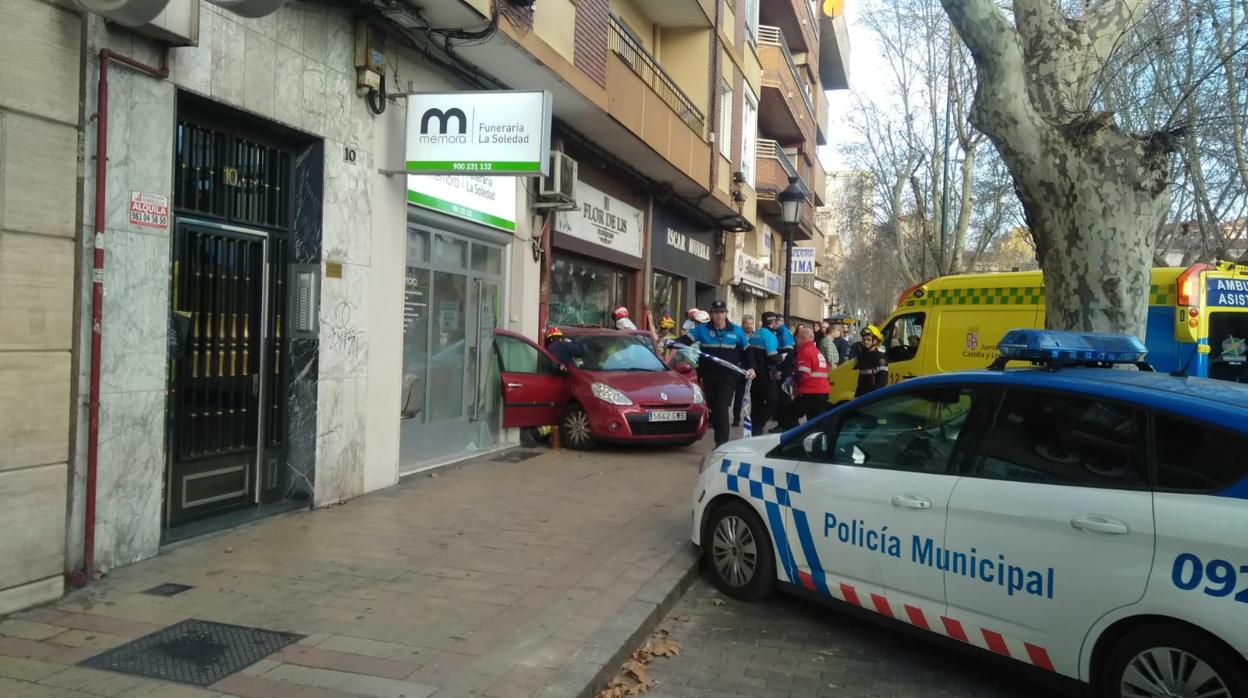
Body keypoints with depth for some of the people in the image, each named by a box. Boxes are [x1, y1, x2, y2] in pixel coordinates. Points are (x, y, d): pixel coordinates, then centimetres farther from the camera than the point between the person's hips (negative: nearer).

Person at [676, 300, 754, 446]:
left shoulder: (736, 331, 6)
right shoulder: (702, 329, 5)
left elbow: (746, 351, 13)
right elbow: (686, 340, -7)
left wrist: (750, 368, 0)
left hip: (727, 376, -2)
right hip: (708, 375, 2)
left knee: (722, 407, -13)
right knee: (713, 407, 8)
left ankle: (722, 443, -13)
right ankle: (721, 438, 24)